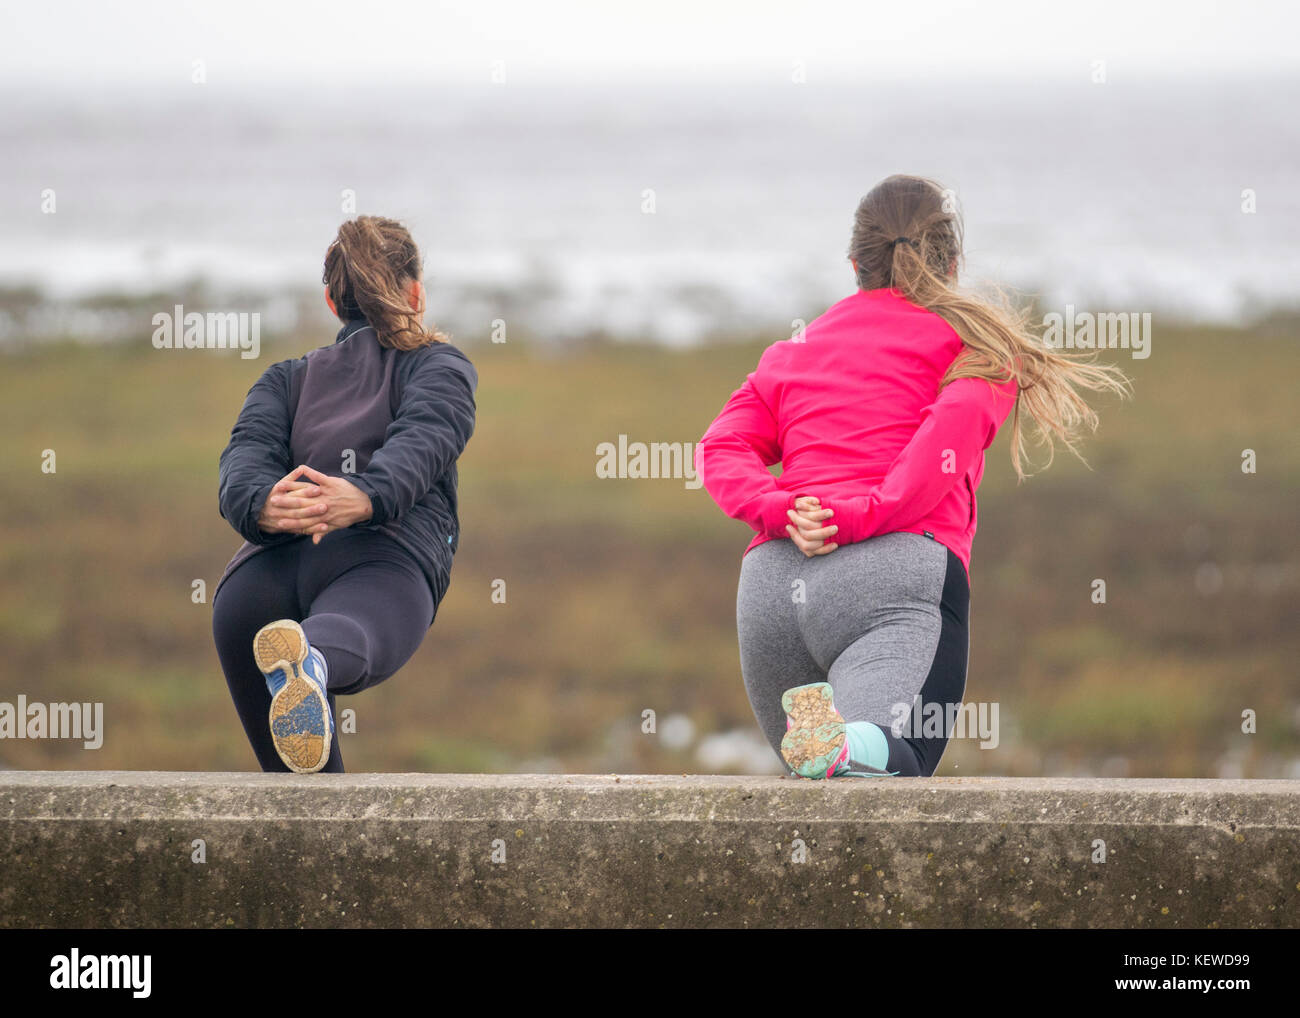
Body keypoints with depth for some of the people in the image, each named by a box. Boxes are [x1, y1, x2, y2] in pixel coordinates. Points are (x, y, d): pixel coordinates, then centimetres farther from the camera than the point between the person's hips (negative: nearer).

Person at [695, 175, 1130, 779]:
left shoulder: (794, 350, 33)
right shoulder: (971, 340, 21)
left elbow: (723, 447, 15)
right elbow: (953, 429, -2)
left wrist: (780, 509, 0)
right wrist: (860, 516, -8)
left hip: (769, 572, 4)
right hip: (898, 563, -4)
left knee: (815, 774, 10)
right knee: (895, 761, -21)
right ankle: (847, 739, -58)